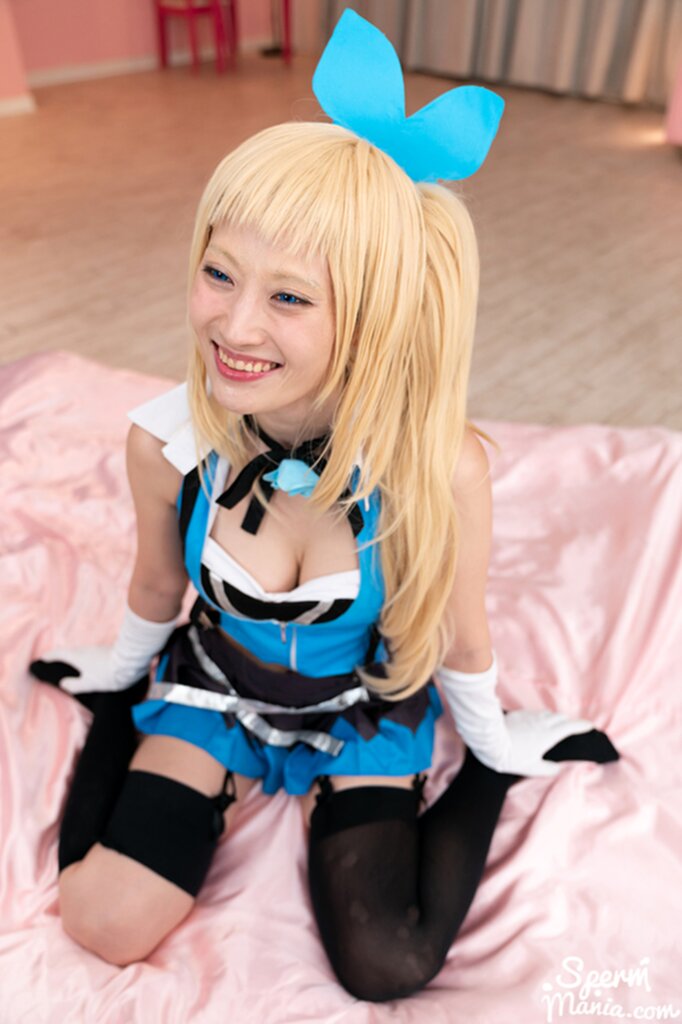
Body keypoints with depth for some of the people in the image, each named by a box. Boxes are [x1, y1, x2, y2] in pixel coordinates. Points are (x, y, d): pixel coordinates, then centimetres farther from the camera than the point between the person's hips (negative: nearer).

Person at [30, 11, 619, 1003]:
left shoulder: (440, 466, -32)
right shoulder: (165, 442, -24)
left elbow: (459, 638, -12)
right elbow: (157, 590, -2)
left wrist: (493, 743, 5)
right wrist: (123, 671, 17)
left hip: (364, 710, -1)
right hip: (214, 687, 2)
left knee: (385, 967, -10)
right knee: (101, 923, -4)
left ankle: (352, 796, 19)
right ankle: (220, 783, 23)